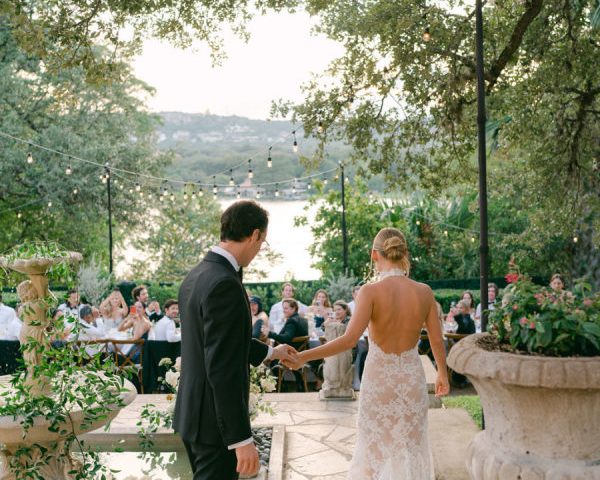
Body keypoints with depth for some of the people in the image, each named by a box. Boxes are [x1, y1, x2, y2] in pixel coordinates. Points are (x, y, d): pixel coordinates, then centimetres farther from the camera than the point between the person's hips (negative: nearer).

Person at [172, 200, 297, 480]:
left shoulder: (196, 276, 8)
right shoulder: (224, 284, -23)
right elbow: (222, 368, -26)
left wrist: (271, 352, 31)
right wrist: (242, 439, -24)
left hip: (193, 412, 10)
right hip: (214, 421, -10)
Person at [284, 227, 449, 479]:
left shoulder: (370, 291, -17)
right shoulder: (424, 291, -6)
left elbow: (349, 340, -27)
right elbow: (437, 341, 2)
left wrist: (303, 357, -23)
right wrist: (443, 374, 19)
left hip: (379, 380, -2)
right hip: (412, 380, 3)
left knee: (378, 451, 14)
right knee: (410, 451, 17)